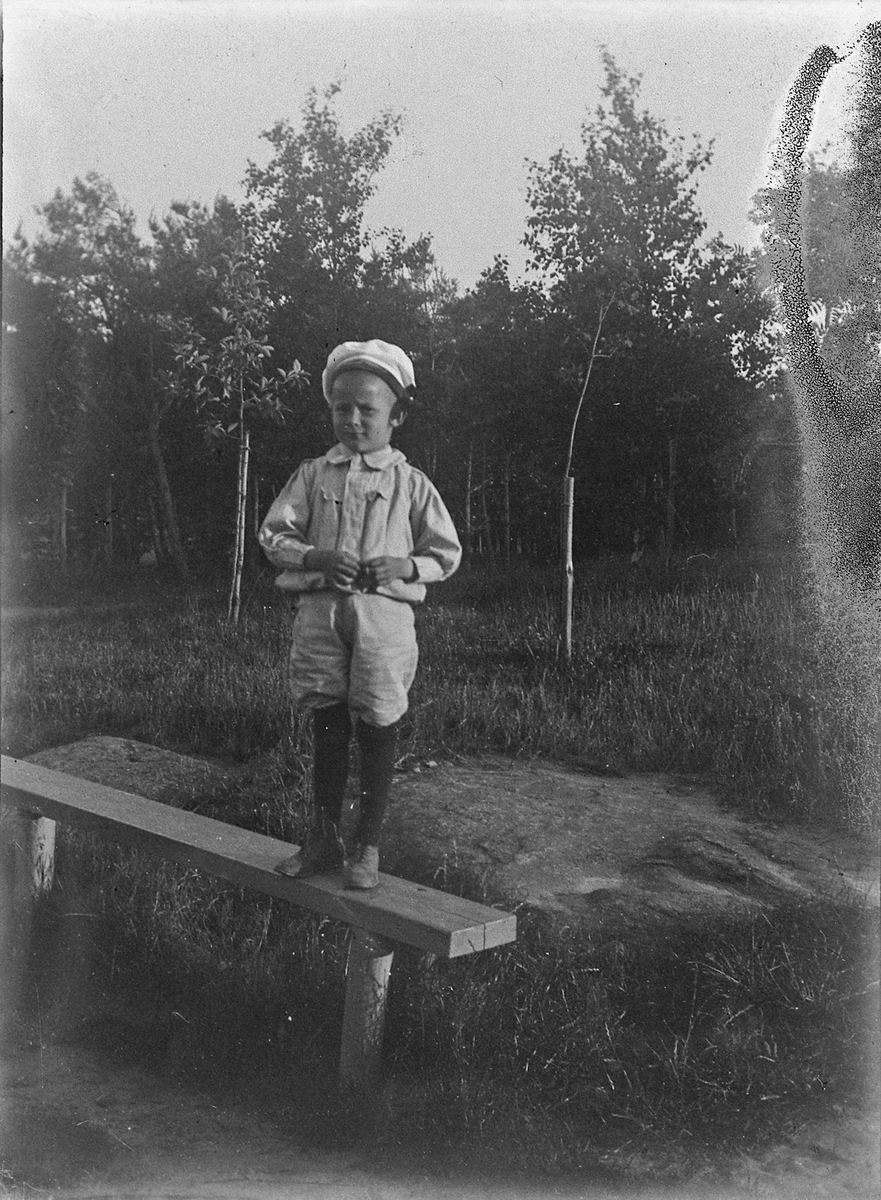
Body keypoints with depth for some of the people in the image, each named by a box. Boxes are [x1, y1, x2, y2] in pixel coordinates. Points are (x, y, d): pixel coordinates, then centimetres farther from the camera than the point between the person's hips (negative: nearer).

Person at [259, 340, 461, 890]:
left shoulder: (410, 483, 4)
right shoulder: (312, 474, 9)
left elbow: (447, 553, 7)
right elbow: (273, 532, 7)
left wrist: (403, 566, -12)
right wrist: (316, 558, -11)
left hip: (384, 612, -2)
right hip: (321, 608, 2)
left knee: (377, 727, 3)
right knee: (327, 725, 10)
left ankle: (368, 846, 17)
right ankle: (325, 838, 24)